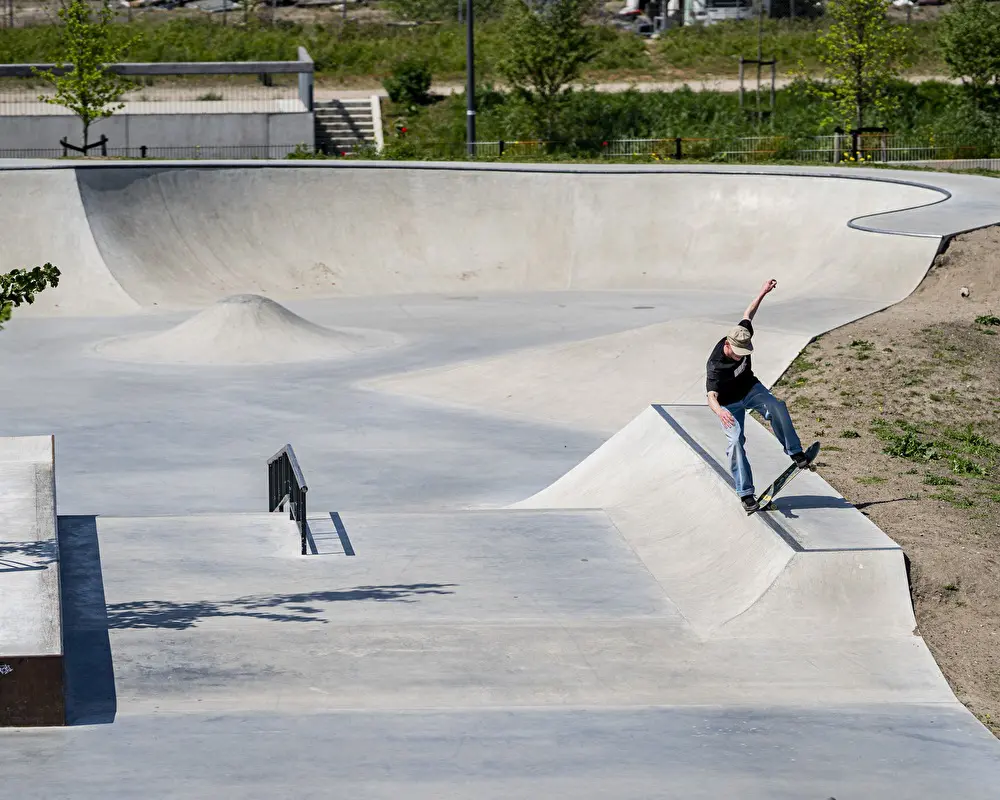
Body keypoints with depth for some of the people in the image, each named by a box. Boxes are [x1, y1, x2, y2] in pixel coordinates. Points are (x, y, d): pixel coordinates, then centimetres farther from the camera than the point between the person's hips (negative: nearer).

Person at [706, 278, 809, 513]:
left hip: (750, 388, 5)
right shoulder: (716, 365, -36)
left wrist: (763, 293, 8)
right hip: (729, 403, -5)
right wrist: (719, 411, -71)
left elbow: (747, 315, 2)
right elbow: (711, 397, -49)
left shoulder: (743, 338, -21)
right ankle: (745, 493, -15)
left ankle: (794, 451, -13)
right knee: (736, 441, -20)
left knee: (776, 407, -25)